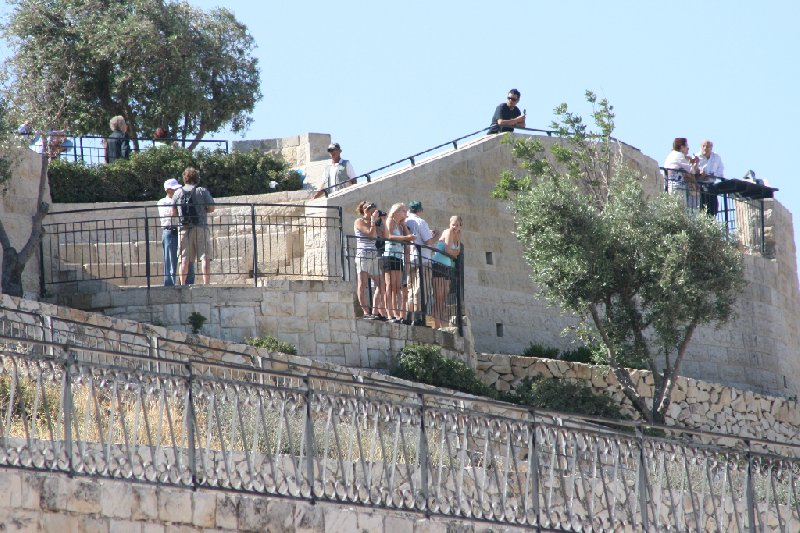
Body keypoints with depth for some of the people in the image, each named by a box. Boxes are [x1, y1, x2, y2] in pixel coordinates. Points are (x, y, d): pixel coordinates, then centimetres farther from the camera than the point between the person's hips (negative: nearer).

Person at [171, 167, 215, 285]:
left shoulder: (178, 192, 7)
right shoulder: (203, 191, 0)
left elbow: (173, 213, 8)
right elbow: (211, 208, -1)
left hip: (184, 229, 2)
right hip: (201, 227, -2)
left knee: (184, 259, 5)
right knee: (205, 258, -3)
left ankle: (183, 284, 2)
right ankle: (206, 283, -11)